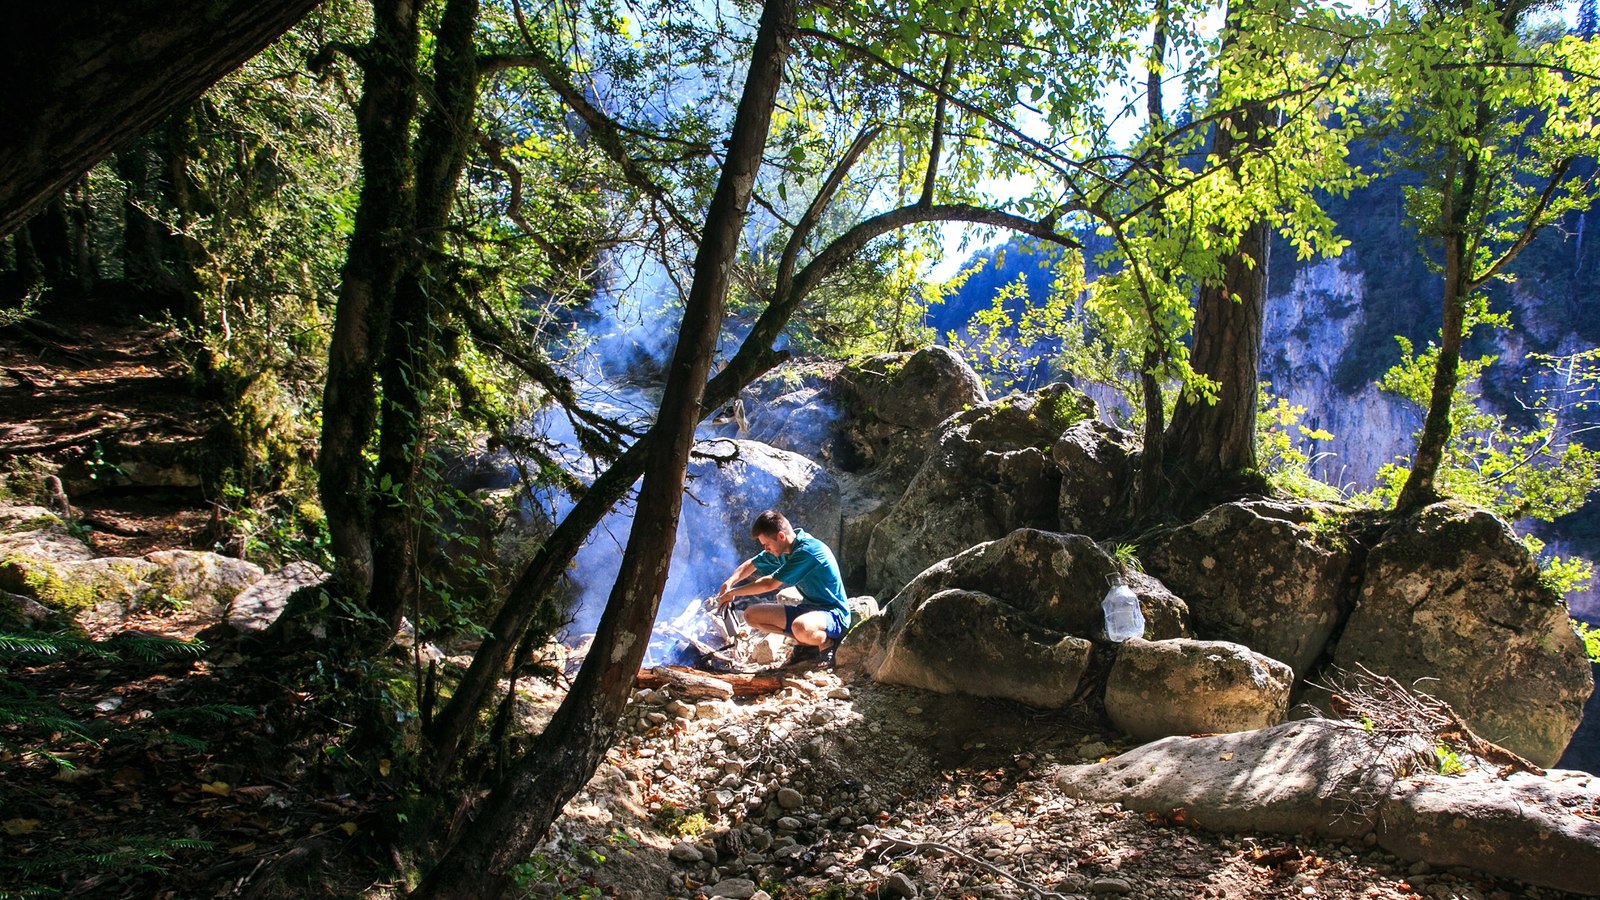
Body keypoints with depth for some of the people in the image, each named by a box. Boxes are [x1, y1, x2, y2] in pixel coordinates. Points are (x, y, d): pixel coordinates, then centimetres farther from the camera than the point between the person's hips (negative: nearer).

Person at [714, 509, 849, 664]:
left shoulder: (808, 550, -24)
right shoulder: (783, 549, 4)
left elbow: (769, 584, -22)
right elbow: (752, 564, 20)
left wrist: (732, 593, -11)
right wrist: (729, 583, 0)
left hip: (835, 615, -9)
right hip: (808, 610, 9)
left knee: (800, 627, -42)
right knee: (751, 615, 1)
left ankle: (827, 643, -7)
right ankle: (808, 643, 2)